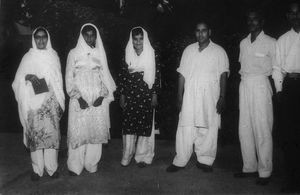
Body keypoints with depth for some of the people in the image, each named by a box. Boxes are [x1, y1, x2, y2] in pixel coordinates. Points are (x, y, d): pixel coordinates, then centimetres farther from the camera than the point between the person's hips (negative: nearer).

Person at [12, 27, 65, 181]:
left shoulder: (53, 56, 10)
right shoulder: (28, 57, 5)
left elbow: (58, 80, 11)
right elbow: (18, 80, 5)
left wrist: (60, 102, 7)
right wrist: (27, 77, -17)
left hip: (51, 102, 1)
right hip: (33, 103, -1)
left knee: (52, 133, -1)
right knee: (35, 134, -2)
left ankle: (52, 167, 9)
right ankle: (37, 169, 8)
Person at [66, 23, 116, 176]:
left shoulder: (100, 53, 10)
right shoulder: (74, 53, 4)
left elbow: (105, 76, 9)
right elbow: (69, 78, 1)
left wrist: (102, 96, -4)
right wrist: (78, 97, -9)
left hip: (98, 100, 2)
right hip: (80, 100, -2)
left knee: (96, 131, 2)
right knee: (78, 131, -3)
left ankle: (91, 163, 14)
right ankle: (75, 166, 8)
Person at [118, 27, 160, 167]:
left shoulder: (151, 55, 2)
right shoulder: (127, 55, 6)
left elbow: (156, 76, 2)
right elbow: (122, 76, 6)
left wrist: (154, 94, -2)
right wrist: (122, 95, 3)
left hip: (146, 96, -1)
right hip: (130, 96, 1)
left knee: (145, 124, 1)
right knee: (128, 124, 1)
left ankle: (143, 156, 14)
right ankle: (127, 156, 13)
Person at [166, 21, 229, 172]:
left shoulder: (219, 51, 6)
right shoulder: (188, 50, 12)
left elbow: (223, 75, 2)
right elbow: (182, 74, 10)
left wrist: (222, 97, -6)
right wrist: (180, 96, 5)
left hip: (210, 98, -1)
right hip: (190, 97, 1)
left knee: (208, 130, 2)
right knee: (185, 128, -1)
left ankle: (205, 161, 16)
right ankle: (180, 161, 7)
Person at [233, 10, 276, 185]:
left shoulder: (271, 42, 0)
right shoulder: (243, 43, 16)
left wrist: (276, 90, -6)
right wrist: (243, 76, 9)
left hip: (261, 85, -5)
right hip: (244, 85, 5)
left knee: (262, 130, -5)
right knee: (244, 129, 6)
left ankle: (265, 172, 5)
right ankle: (249, 167, 17)